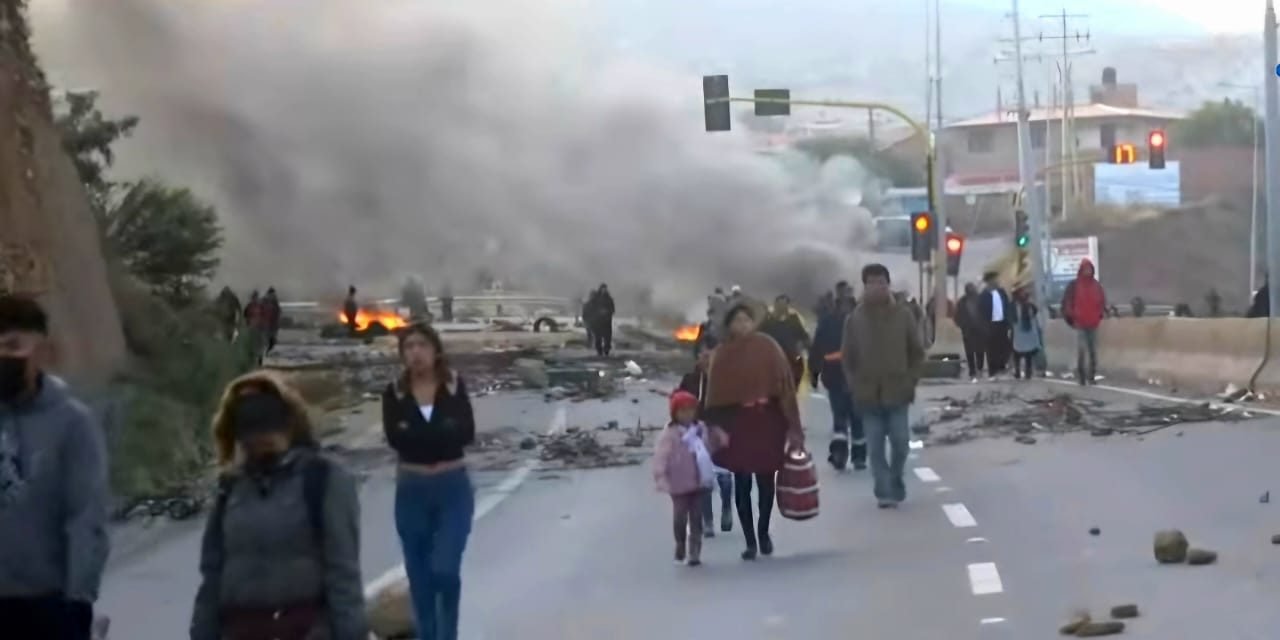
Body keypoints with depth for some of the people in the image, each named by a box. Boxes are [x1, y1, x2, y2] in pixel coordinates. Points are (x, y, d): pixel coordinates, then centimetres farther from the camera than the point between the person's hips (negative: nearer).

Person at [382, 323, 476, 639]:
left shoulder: (454, 386, -2)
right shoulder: (395, 393, -1)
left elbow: (466, 433, -14)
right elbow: (394, 437, -16)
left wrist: (415, 434, -16)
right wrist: (442, 432, -17)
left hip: (454, 488, -2)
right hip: (411, 490, 2)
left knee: (445, 569, -11)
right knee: (419, 576, 8)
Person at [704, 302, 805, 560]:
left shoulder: (767, 347, -4)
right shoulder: (722, 353, 1)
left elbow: (785, 385, -5)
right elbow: (716, 394, 1)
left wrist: (793, 425, -9)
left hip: (767, 422, 0)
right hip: (736, 423, 1)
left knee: (766, 480, 8)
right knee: (742, 484, 1)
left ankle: (763, 533, 29)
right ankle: (750, 540, 10)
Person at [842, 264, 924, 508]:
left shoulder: (903, 314, 1)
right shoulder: (855, 318, 1)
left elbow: (917, 352, 6)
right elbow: (847, 357, 7)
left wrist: (910, 381, -1)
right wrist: (856, 386, 0)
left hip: (897, 392, 0)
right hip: (869, 395, 0)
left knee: (900, 442, -1)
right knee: (875, 447, -2)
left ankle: (895, 485, 21)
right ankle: (885, 492, 4)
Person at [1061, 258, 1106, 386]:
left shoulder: (1097, 285, 7)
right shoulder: (1074, 285, -4)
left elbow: (1102, 301, 17)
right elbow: (1066, 301, -2)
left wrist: (1100, 315, 5)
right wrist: (1070, 317, -6)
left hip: (1093, 324, 4)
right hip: (1080, 324, -4)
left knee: (1093, 351, 7)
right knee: (1081, 351, -9)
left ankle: (1091, 376, 14)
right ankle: (1081, 376, -2)